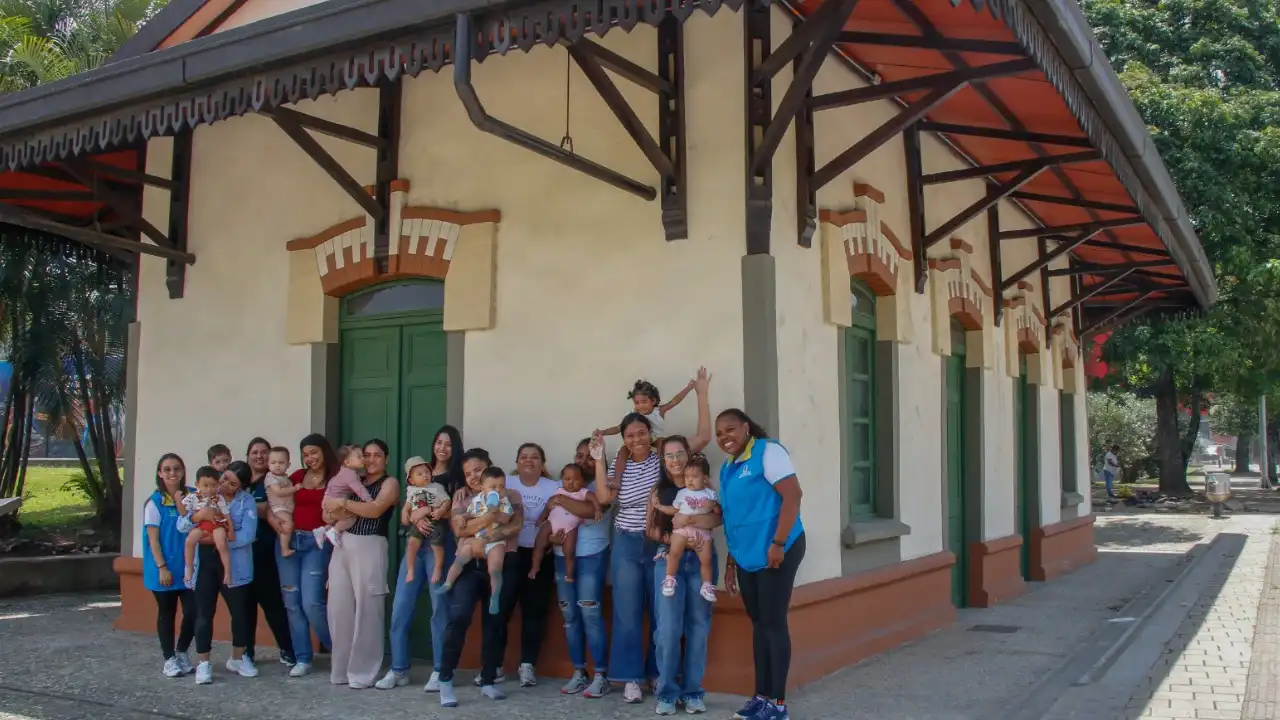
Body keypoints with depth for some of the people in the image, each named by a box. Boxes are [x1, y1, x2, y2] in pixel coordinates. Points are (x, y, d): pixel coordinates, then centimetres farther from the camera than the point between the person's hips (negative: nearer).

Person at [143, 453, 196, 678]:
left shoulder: (192, 496, 3)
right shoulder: (155, 502, -7)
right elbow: (153, 538, -8)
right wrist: (162, 567, -13)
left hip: (189, 566, 3)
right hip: (165, 568, -3)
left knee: (193, 611, 0)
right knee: (167, 613, 9)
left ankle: (182, 652, 23)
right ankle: (169, 659, 21)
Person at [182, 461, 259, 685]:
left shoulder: (247, 501, -3)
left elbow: (247, 535, -14)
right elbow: (181, 525, -4)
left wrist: (219, 539, -21)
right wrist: (197, 516, -24)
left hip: (234, 565, -1)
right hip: (205, 562, 1)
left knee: (240, 612, 6)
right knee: (204, 613, 1)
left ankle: (238, 658, 26)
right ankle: (203, 663, 12)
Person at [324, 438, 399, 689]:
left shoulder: (389, 483, 3)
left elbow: (375, 509, -14)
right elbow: (330, 512, 15)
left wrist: (343, 503, -12)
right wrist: (336, 512, -7)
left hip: (369, 548, -5)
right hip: (342, 546, 5)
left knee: (366, 610, -4)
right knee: (339, 607, 3)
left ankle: (363, 672, 4)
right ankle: (341, 668, 15)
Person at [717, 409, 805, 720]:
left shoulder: (767, 452, -10)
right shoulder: (727, 468, 15)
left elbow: (792, 495, -19)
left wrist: (777, 544, -23)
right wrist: (730, 562, 19)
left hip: (775, 552, -8)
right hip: (746, 557, 8)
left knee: (774, 622, -4)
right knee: (758, 623, 12)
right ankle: (761, 695, 20)